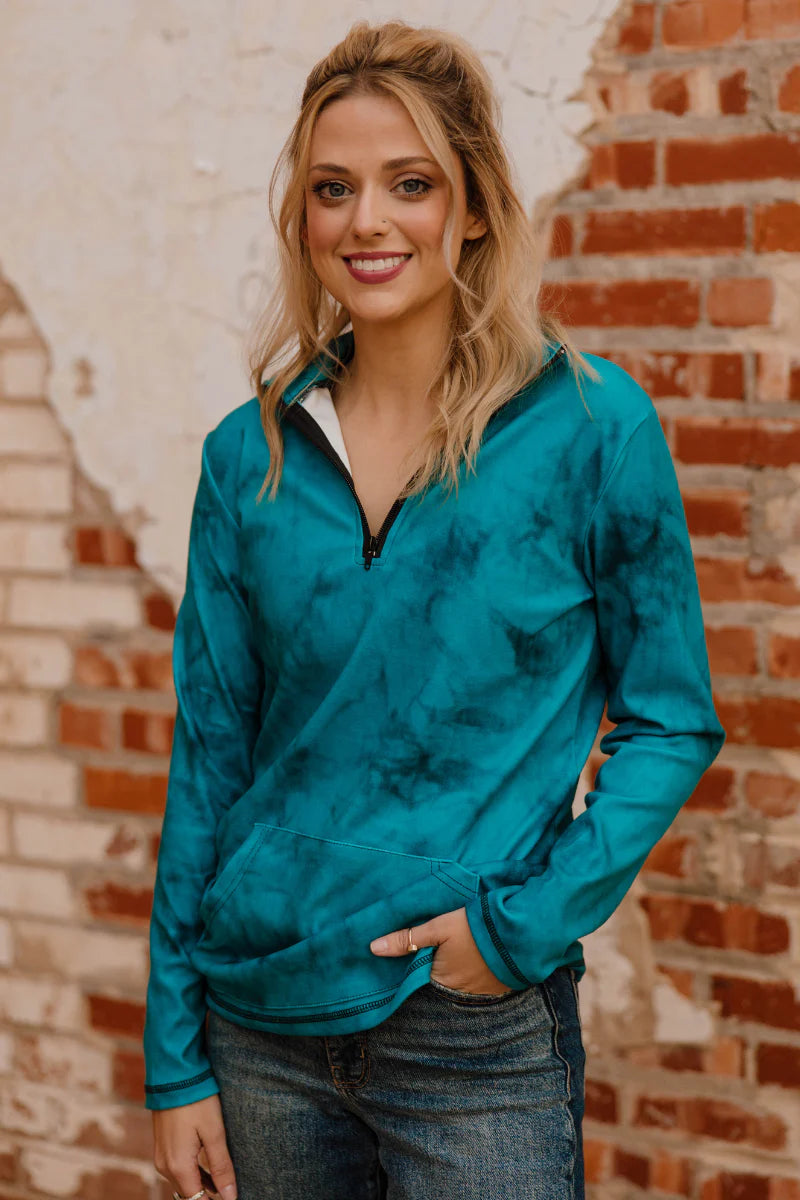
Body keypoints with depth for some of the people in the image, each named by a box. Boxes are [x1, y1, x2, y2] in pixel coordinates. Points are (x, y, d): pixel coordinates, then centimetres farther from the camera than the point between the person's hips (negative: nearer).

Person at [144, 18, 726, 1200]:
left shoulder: (591, 424, -7)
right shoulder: (252, 453, 1)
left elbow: (673, 721, -2)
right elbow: (210, 753, 4)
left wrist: (528, 922, -13)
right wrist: (176, 1060, 4)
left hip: (478, 1035, -3)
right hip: (263, 1024, 3)